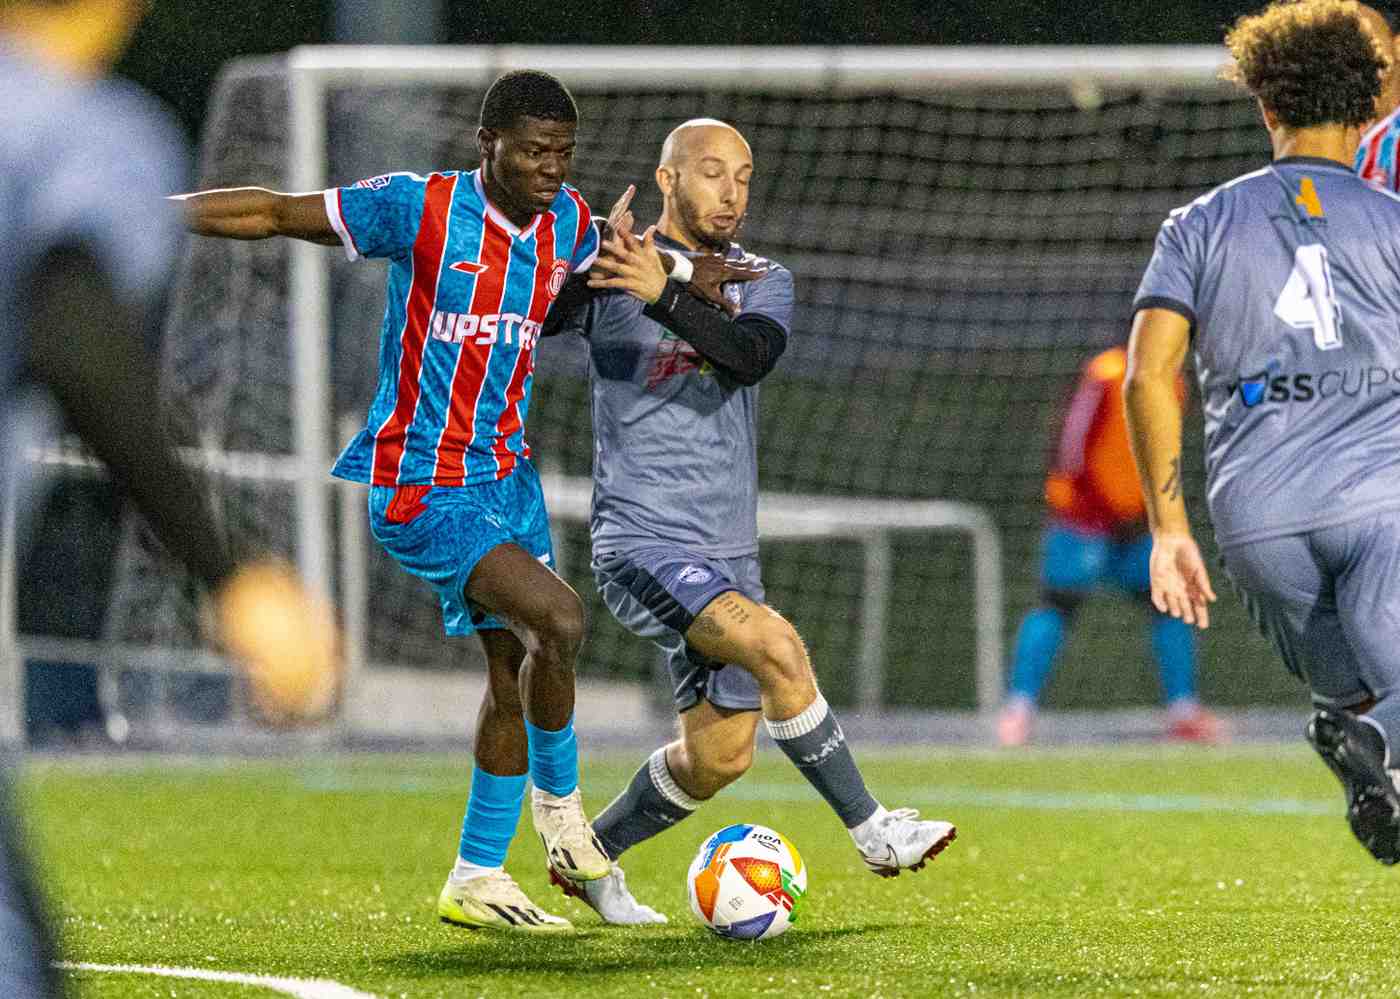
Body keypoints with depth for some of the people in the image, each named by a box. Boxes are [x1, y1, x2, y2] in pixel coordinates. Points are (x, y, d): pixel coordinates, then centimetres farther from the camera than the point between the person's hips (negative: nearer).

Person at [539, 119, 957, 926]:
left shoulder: (764, 282, 8)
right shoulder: (610, 272, -2)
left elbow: (753, 354, -15)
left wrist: (666, 293, -31)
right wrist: (591, 262, -30)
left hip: (728, 552, 6)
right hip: (642, 544, -6)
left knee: (721, 755, 6)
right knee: (776, 645, -27)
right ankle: (873, 831, -16)